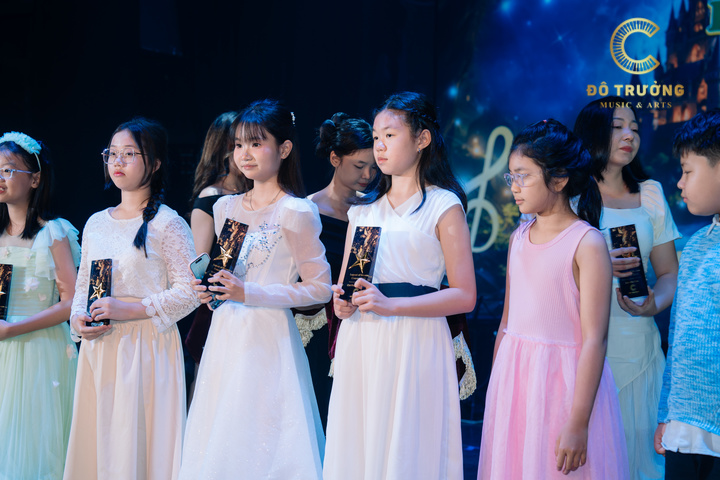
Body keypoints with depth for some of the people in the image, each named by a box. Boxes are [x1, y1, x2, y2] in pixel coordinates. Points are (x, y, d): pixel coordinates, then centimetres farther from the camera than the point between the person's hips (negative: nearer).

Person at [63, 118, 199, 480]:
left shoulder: (167, 224, -6)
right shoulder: (95, 224, 13)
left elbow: (188, 292, -11)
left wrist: (131, 309, -17)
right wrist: (78, 318, -1)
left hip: (146, 347, -6)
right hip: (98, 349, 6)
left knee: (139, 444, -5)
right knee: (96, 442, 7)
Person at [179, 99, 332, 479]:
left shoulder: (295, 212, -8)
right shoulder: (225, 208, 11)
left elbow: (319, 288, -10)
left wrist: (249, 294, -16)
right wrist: (209, 291, 2)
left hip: (268, 342, -6)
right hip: (225, 337, 6)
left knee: (263, 444, -5)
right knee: (219, 445, 8)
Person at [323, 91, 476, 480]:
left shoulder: (444, 206, -1)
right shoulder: (362, 209, 16)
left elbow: (464, 296, -7)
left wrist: (390, 304, -16)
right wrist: (341, 303, -1)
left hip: (413, 344, -5)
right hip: (359, 346, 5)